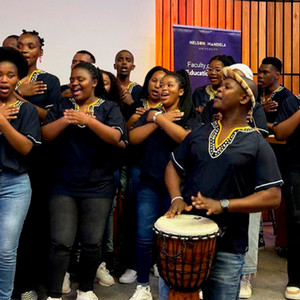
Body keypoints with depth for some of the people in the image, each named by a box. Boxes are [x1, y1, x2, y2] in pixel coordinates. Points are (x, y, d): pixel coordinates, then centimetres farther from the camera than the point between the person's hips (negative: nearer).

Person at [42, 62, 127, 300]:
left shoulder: (109, 108, 4)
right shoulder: (62, 106, 11)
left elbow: (116, 138, -12)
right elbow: (45, 135, 0)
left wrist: (88, 120, -21)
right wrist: (66, 120, -15)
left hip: (98, 187, -1)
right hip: (63, 186, 1)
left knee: (92, 243, 4)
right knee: (61, 242, -3)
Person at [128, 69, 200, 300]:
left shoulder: (190, 116, 3)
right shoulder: (151, 114, 14)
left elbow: (186, 138, -19)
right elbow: (133, 138, 0)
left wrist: (160, 118, -11)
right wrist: (157, 121, -7)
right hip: (150, 184, 3)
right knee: (144, 237, -1)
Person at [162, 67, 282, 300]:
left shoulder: (257, 145, -4)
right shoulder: (199, 134, 9)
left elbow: (273, 196, -10)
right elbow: (174, 166, 17)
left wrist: (223, 205, -20)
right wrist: (177, 198, -3)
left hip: (227, 247, -3)